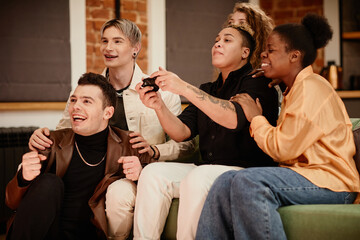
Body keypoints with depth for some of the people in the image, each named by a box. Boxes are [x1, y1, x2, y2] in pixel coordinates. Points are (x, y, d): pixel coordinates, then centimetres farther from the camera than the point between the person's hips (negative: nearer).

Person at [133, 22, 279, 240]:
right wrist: (159, 106, -10)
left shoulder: (256, 83, -1)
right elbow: (182, 132, 10)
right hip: (207, 168, 7)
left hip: (246, 170, -7)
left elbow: (235, 119, -22)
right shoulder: (207, 90, 22)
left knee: (197, 178, -34)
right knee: (153, 172, -13)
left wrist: (184, 88, -25)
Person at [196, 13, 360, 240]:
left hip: (330, 183, -9)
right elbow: (283, 147, 13)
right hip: (305, 174, 9)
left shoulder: (311, 88, -11)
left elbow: (283, 149, -16)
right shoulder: (295, 90, 20)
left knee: (248, 181, -30)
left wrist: (256, 117, -3)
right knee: (227, 182, -8)